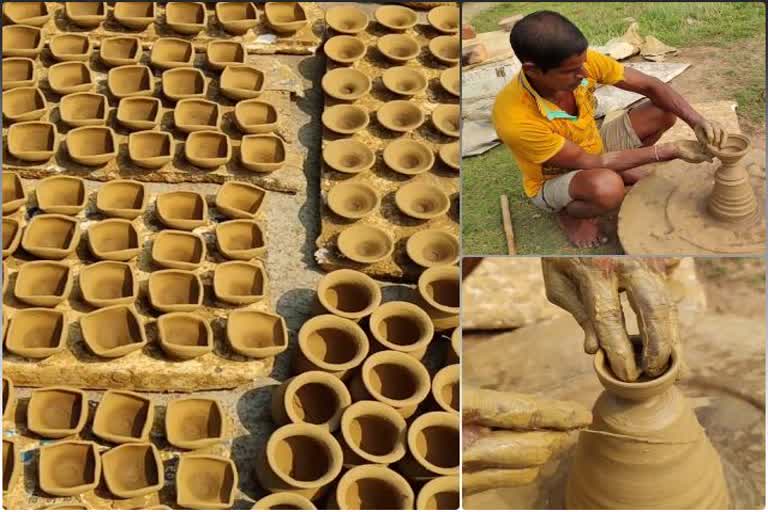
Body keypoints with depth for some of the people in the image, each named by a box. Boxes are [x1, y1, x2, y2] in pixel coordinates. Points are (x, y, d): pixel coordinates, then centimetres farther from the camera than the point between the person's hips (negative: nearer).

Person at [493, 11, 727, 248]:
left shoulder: (579, 61, -25)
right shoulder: (515, 119, -39)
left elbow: (650, 86, -14)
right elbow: (588, 163, -29)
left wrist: (696, 120, -31)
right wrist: (671, 150, -29)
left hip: (595, 148, 6)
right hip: (555, 181, -6)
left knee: (664, 110, -10)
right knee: (607, 187, -39)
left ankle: (623, 170, 13)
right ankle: (568, 214, -3)